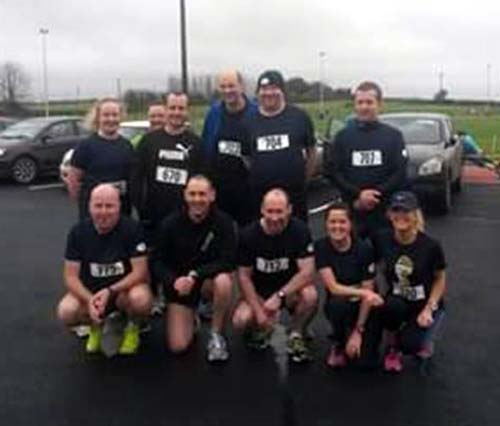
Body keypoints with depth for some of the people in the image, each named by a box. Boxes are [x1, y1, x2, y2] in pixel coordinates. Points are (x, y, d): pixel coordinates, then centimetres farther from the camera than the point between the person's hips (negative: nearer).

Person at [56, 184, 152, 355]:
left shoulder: (131, 228, -16)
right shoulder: (78, 232, -9)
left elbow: (140, 272, -17)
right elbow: (71, 276, -8)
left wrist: (109, 291, -30)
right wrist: (89, 300, -27)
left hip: (124, 287, -2)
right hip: (89, 290, 2)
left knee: (140, 299, -36)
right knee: (66, 312, -27)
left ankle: (133, 327, 3)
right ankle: (95, 325, 10)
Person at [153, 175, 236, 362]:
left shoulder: (223, 222, -14)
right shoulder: (170, 223, -10)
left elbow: (227, 261, -19)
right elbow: (158, 262, -6)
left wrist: (194, 276, -31)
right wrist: (174, 281, -26)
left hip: (209, 280, 0)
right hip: (179, 285, 1)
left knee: (224, 281, -37)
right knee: (178, 346, -14)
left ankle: (216, 336, -12)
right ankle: (190, 318, 23)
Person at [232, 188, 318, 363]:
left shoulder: (299, 230, -16)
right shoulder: (249, 234, -13)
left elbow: (307, 272, -21)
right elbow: (244, 276, -8)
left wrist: (279, 296, -30)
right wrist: (258, 311, -16)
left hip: (290, 288, 0)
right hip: (258, 292, 1)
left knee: (310, 295, -33)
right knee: (241, 320, -28)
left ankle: (296, 336, -3)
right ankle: (260, 330, 11)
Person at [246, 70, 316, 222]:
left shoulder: (299, 117, 3)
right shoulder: (250, 120, 6)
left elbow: (311, 150, 12)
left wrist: (304, 176, 9)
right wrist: (254, 178, 11)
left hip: (294, 192, -1)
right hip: (259, 192, 1)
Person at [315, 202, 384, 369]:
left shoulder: (364, 248, -17)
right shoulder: (321, 247, -14)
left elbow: (368, 292, -16)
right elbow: (333, 287, -20)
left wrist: (358, 331, -19)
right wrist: (362, 292, -36)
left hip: (363, 307, -1)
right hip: (339, 306, 1)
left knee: (366, 360, -19)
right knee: (338, 304, -36)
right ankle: (339, 344, -5)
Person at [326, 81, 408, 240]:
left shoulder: (393, 135, 6)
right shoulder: (343, 136, 8)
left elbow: (400, 173, -2)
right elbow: (332, 171, 0)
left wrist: (375, 195, -13)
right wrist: (358, 195, -13)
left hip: (384, 212, 0)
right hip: (351, 210, 0)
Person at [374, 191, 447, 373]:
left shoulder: (430, 246, -16)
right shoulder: (383, 241, -10)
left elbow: (440, 280, -4)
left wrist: (429, 308, -15)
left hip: (426, 305, -2)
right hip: (398, 302, 2)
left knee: (408, 344, -26)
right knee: (392, 306, -34)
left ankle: (425, 343, 13)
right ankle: (392, 349, -4)